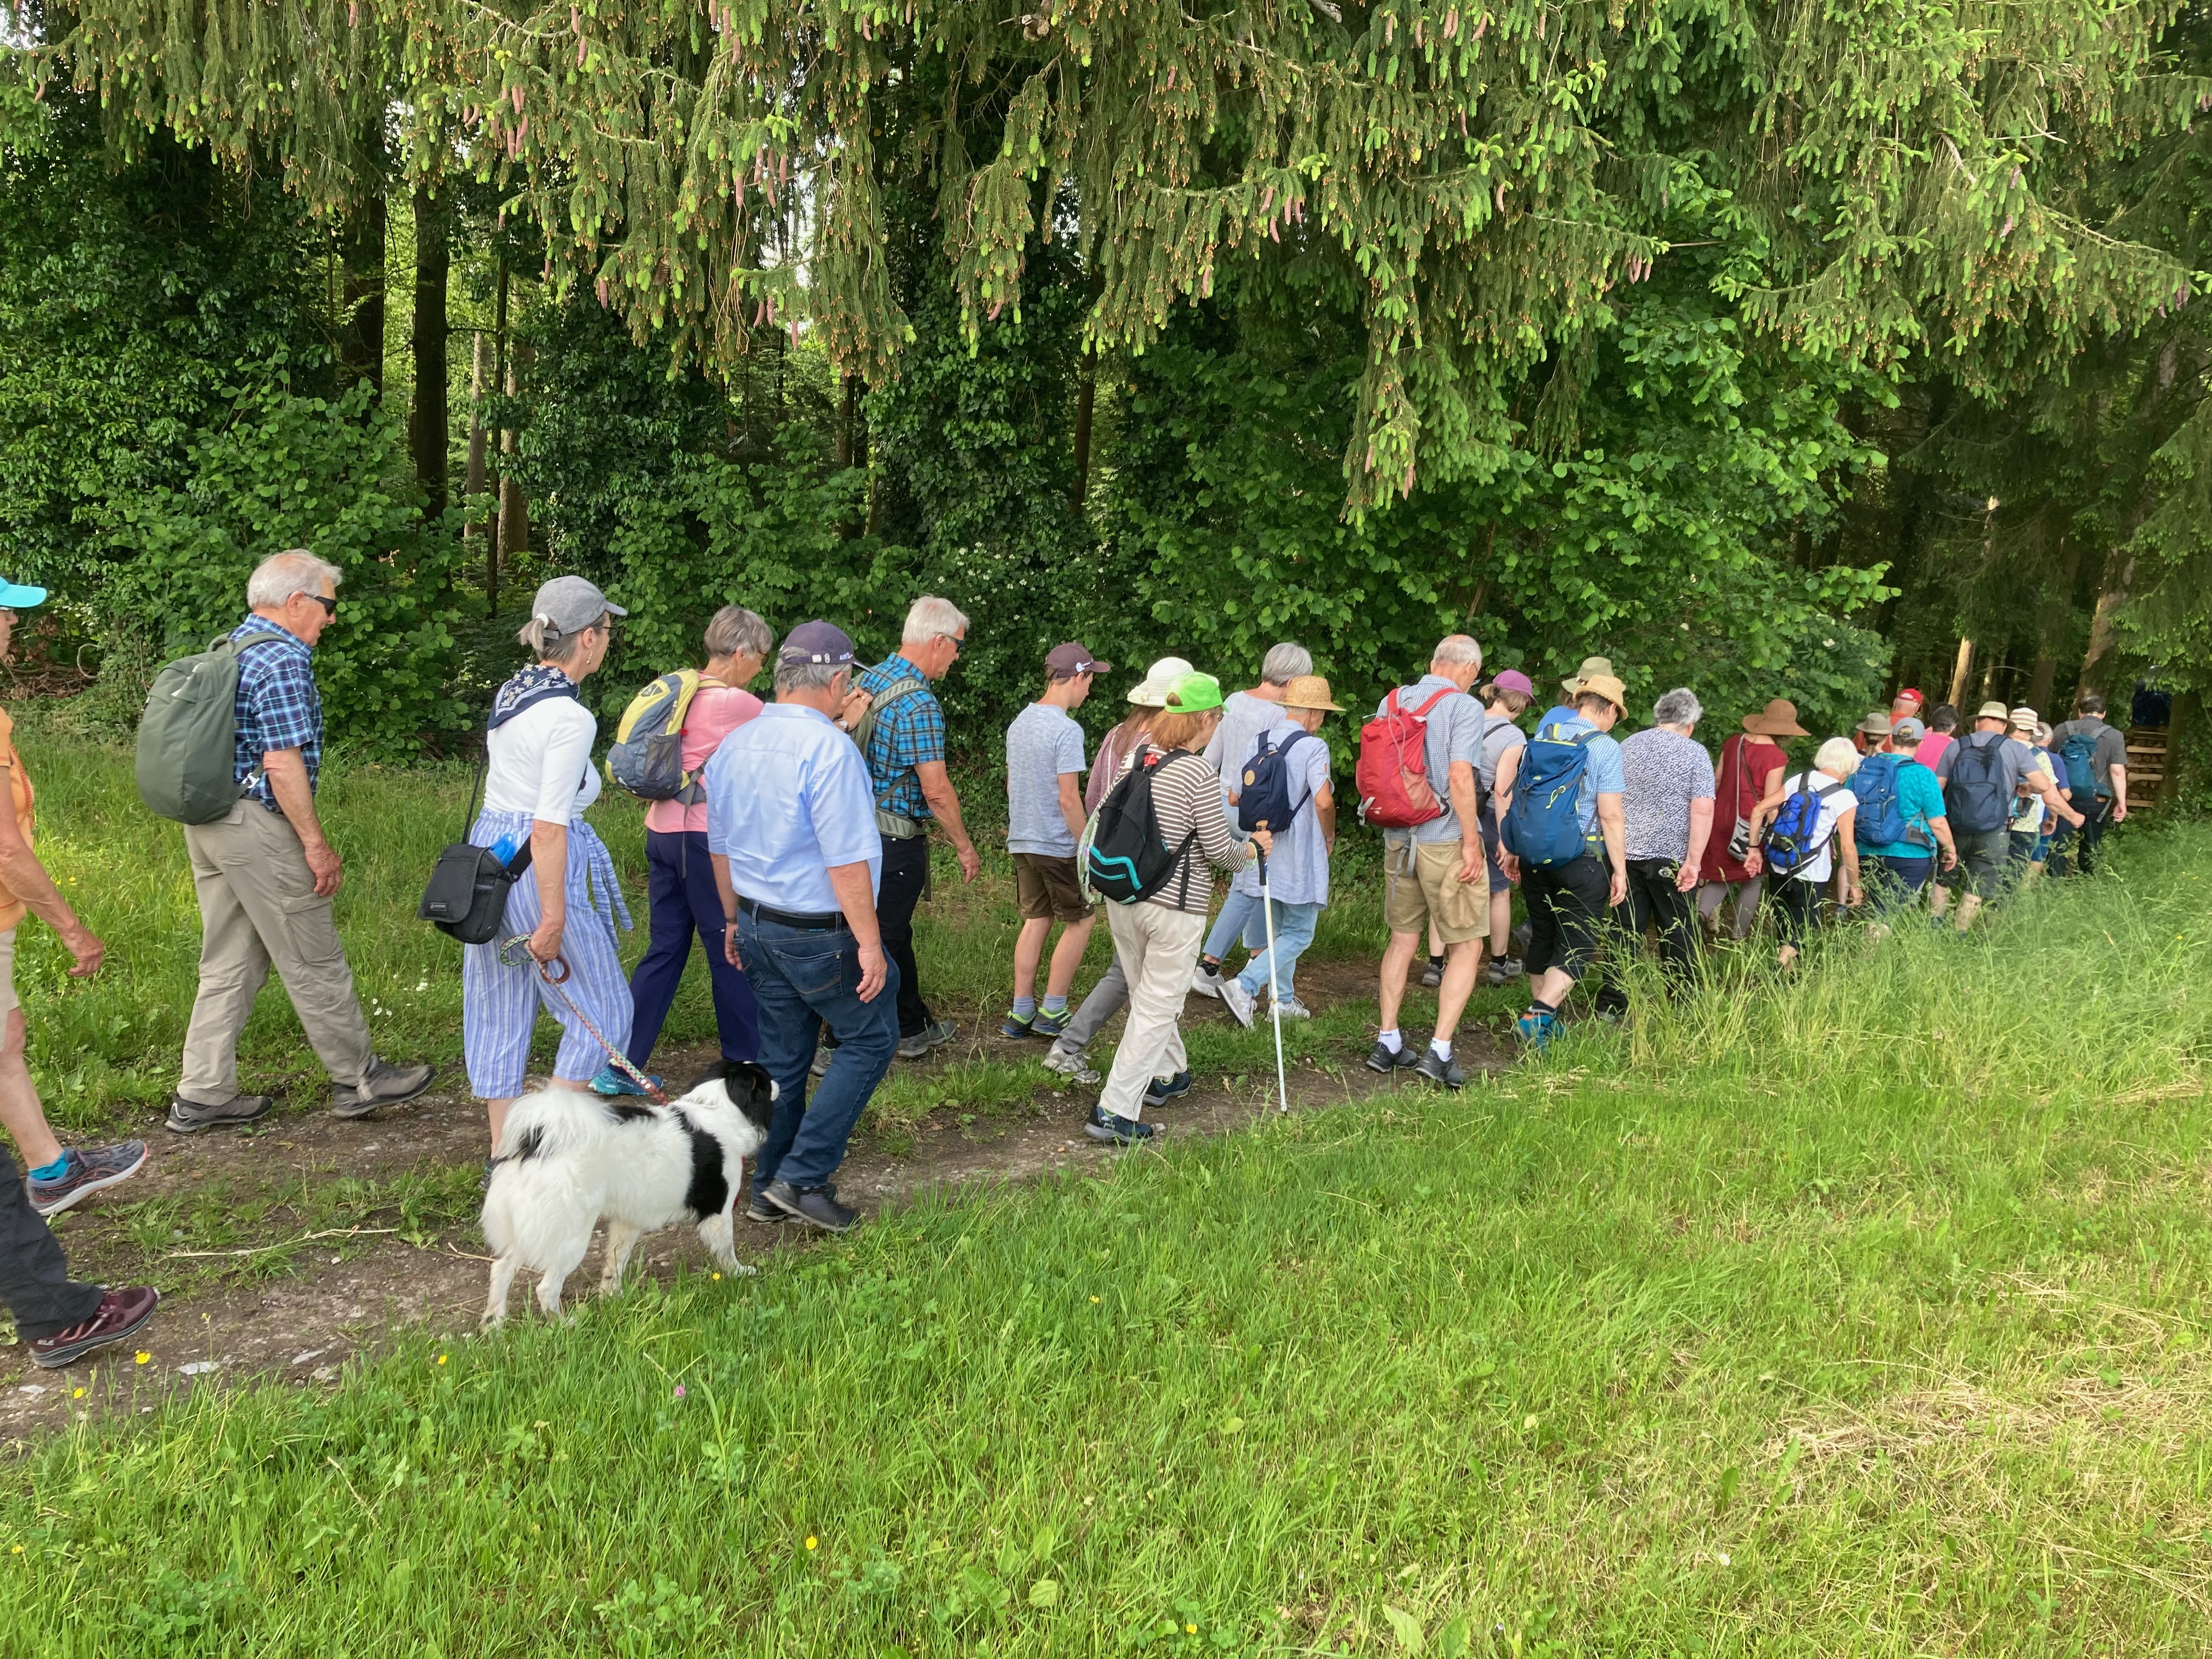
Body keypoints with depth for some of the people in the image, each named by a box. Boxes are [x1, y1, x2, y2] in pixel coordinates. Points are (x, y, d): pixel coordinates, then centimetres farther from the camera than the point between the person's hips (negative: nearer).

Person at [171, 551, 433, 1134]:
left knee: (229, 964, 14)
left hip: (207, 822, 10)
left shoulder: (228, 647, 15)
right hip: (257, 826, -10)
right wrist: (317, 845, -16)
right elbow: (283, 764, -21)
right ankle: (358, 1080, 13)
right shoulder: (283, 659, -16)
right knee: (315, 963, 2)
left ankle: (202, 1095, 18)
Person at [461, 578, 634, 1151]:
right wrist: (553, 920, -17)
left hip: (487, 846, 9)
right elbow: (549, 828, -21)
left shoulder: (508, 693, 7)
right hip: (539, 865, -9)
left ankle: (503, 1155, 24)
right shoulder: (570, 717, -18)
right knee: (601, 1012, 6)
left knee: (499, 1009, 14)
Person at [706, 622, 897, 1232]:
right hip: (821, 934, -8)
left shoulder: (732, 746, 6)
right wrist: (870, 943, -17)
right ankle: (803, 1176, 3)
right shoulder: (828, 749, -20)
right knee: (870, 1040, 7)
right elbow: (847, 861, -22)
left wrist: (734, 920, 26)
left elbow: (720, 846, 16)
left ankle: (769, 1189, 23)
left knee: (782, 1057, 16)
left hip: (758, 927, 8)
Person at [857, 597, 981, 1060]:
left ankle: (914, 1029, 32)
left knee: (895, 933, 19)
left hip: (860, 826, 9)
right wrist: (965, 847, -8)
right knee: (882, 941, 2)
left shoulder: (870, 678, 7)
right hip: (896, 838, -9)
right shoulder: (919, 704, -21)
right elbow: (936, 791, -19)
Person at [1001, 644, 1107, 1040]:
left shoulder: (1019, 722, 9)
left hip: (1022, 841, 8)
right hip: (1058, 845, -8)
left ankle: (1021, 1012, 14)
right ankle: (1052, 1011, 8)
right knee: (1080, 922, 6)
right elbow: (1069, 799, -20)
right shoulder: (1067, 731, -18)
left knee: (1036, 921, 14)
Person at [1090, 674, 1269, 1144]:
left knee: (1146, 995, 23)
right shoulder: (1200, 772, -14)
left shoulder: (1135, 756, 4)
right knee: (1157, 1007, 2)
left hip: (1121, 896, 7)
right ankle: (1115, 1112, 0)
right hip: (1174, 905, -7)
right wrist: (1255, 845, 7)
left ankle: (1169, 1074, 43)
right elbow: (1220, 850, -12)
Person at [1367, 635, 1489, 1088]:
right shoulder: (1464, 707, -11)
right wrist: (1472, 843, -13)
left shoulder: (1392, 701, 8)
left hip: (1398, 840, 6)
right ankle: (1439, 1051, -2)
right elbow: (1459, 777, -19)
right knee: (1466, 947, 5)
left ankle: (1387, 1043, 19)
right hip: (1446, 840, -6)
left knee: (1403, 939, 18)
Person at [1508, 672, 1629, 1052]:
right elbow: (1611, 815, -13)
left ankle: (1544, 1021, 23)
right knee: (1577, 945, -1)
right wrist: (1620, 870, -7)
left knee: (1542, 936, 16)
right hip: (1583, 860, -6)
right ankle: (1539, 1014, -19)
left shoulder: (1540, 738, 8)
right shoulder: (1604, 748, -10)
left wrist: (1515, 850, 21)